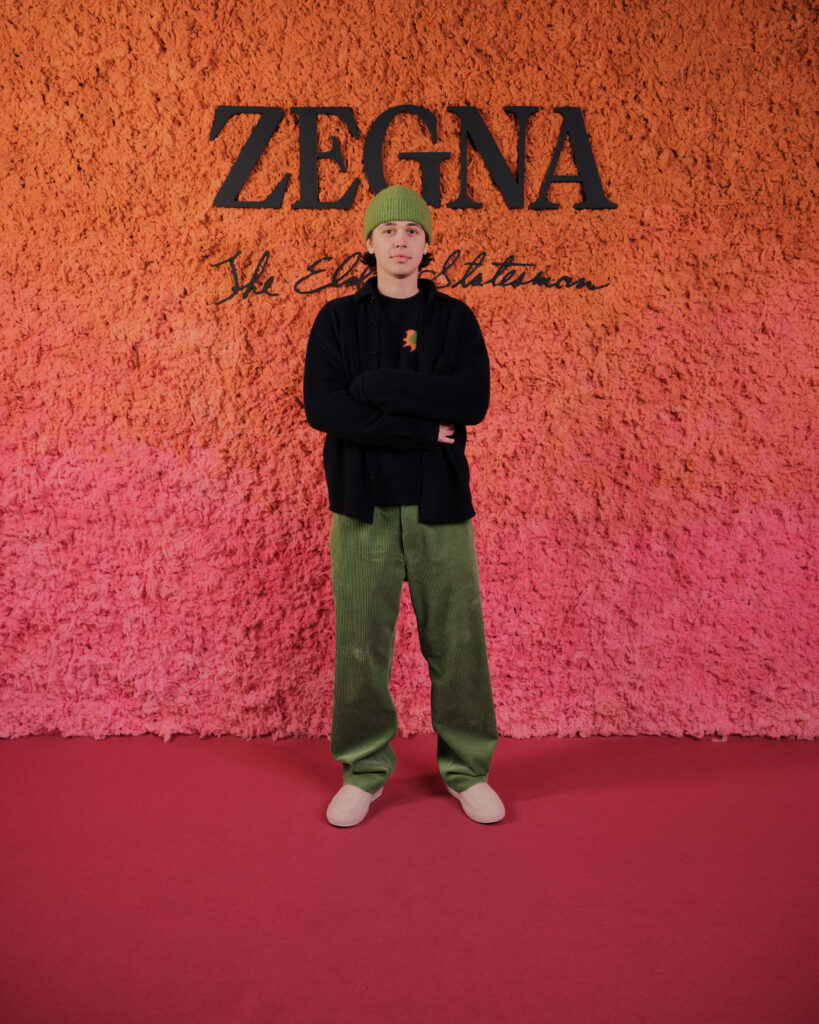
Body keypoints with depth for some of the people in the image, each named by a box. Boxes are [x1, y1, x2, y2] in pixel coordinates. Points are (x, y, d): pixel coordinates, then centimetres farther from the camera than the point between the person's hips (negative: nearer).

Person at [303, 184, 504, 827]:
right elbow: (323, 407, -8)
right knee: (360, 644, 4)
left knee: (457, 641, 5)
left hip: (439, 503, 1)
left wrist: (378, 387, -12)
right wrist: (424, 429, -13)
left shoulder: (454, 319, 9)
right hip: (363, 504, 0)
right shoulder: (339, 320, 7)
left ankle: (467, 770, 22)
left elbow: (473, 401, -8)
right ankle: (364, 773, 21)